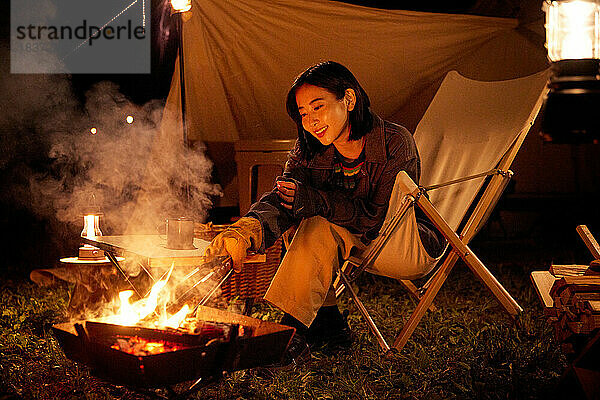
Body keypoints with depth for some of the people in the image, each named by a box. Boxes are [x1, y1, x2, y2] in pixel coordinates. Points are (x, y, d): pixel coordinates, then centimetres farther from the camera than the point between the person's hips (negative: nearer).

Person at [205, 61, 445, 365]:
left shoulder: (395, 143, -22)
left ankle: (293, 328, -25)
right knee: (318, 227, -23)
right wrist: (245, 231, -44)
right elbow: (280, 198, -23)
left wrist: (317, 201, -29)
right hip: (356, 244, 6)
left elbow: (380, 217, -25)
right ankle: (326, 325, -14)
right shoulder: (309, 152, -7)